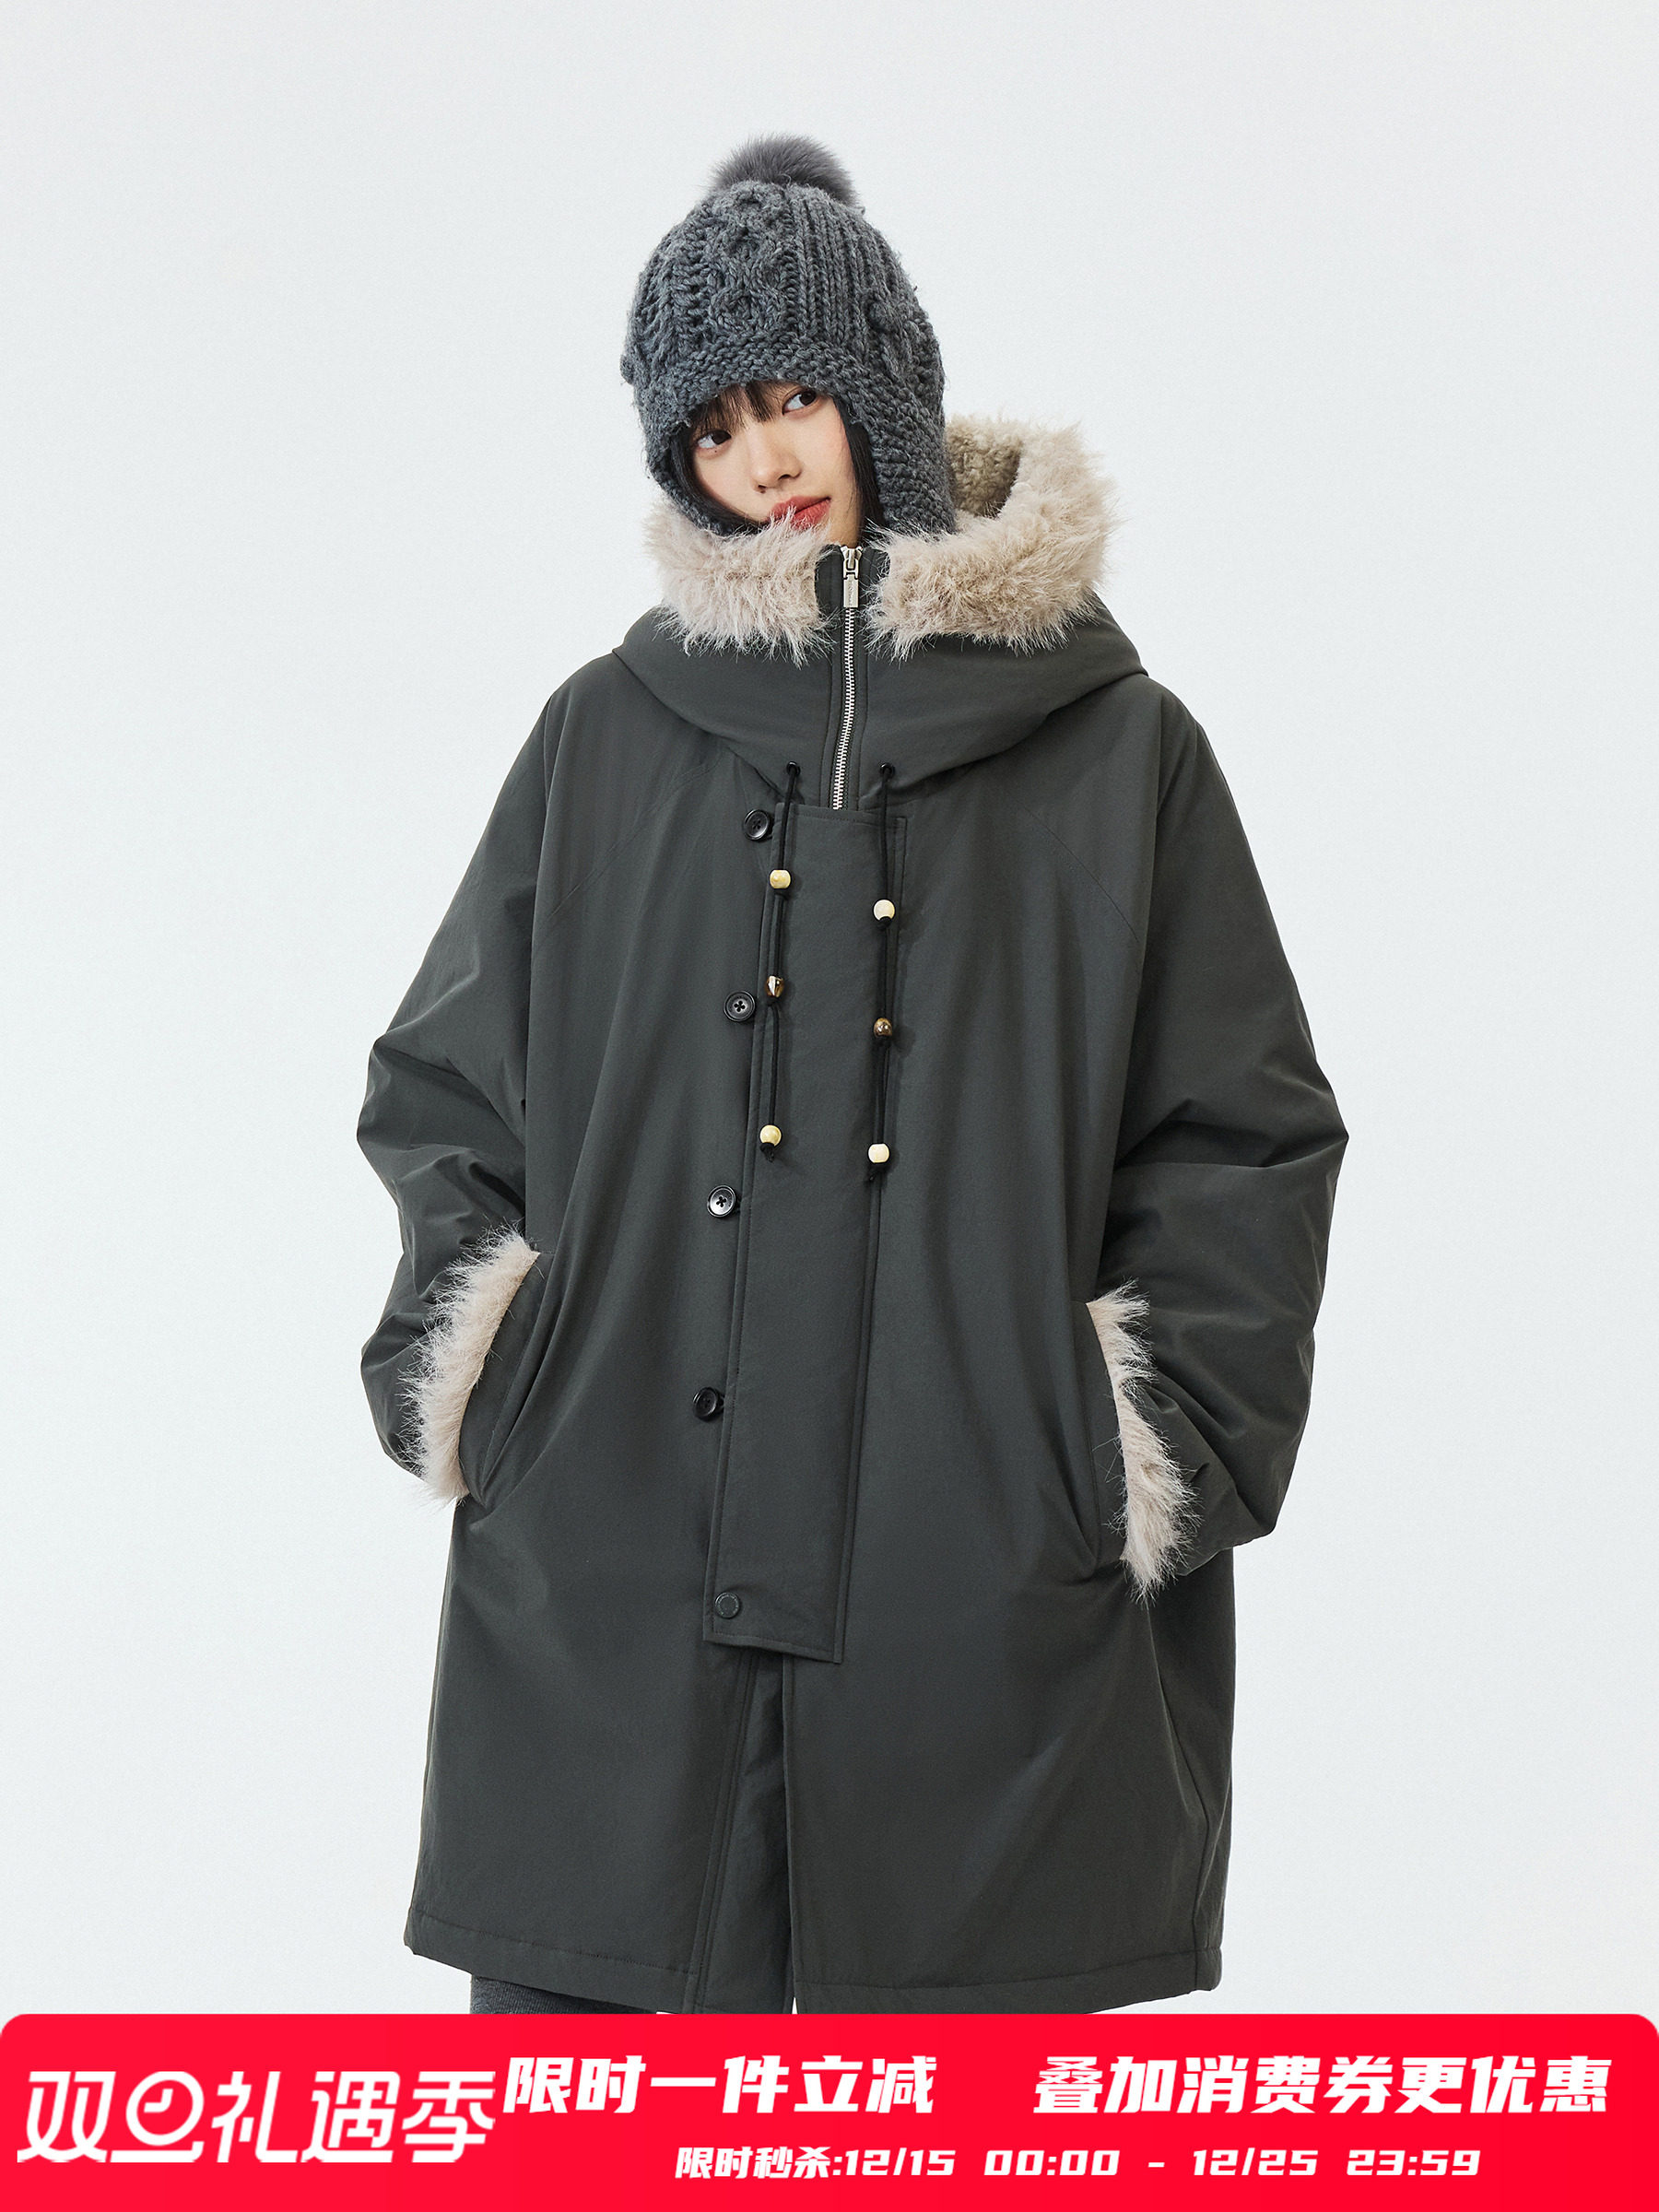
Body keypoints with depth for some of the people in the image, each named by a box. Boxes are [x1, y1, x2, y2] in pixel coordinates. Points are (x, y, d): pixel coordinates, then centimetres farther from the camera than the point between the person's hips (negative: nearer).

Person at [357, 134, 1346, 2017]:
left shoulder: (1114, 747, 7)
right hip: (609, 1584, 2)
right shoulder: (607, 736, 12)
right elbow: (442, 1087, 17)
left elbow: (1245, 1137, 6)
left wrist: (1163, 1445, -4)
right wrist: (463, 1355, 2)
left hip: (992, 1588, -1)